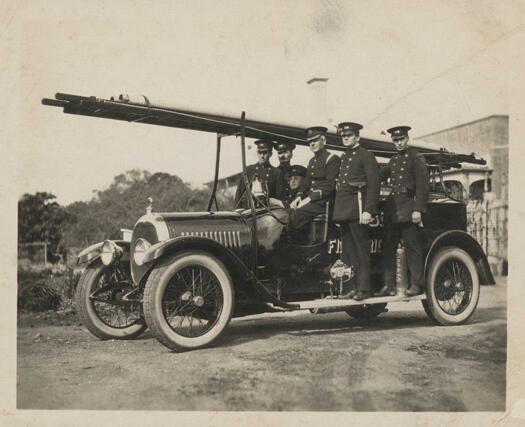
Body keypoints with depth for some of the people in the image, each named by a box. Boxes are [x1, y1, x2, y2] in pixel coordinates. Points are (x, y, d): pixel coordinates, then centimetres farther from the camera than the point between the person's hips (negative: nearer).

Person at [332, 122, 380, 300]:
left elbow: (374, 184, -10)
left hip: (357, 208, -8)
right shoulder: (342, 158, 21)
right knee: (348, 251, 9)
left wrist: (368, 210, -18)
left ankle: (364, 288, -2)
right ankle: (352, 287, 14)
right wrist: (337, 210, 12)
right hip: (343, 211, 8)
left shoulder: (366, 156, -2)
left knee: (361, 250, -5)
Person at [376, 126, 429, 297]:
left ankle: (416, 284, 4)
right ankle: (389, 285, 9)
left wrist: (418, 209, -15)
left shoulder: (416, 157, -2)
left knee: (412, 247, -2)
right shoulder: (393, 160, 20)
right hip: (392, 207, 7)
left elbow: (422, 185, -9)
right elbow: (379, 176, 24)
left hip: (408, 207, -7)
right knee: (388, 247, 5)